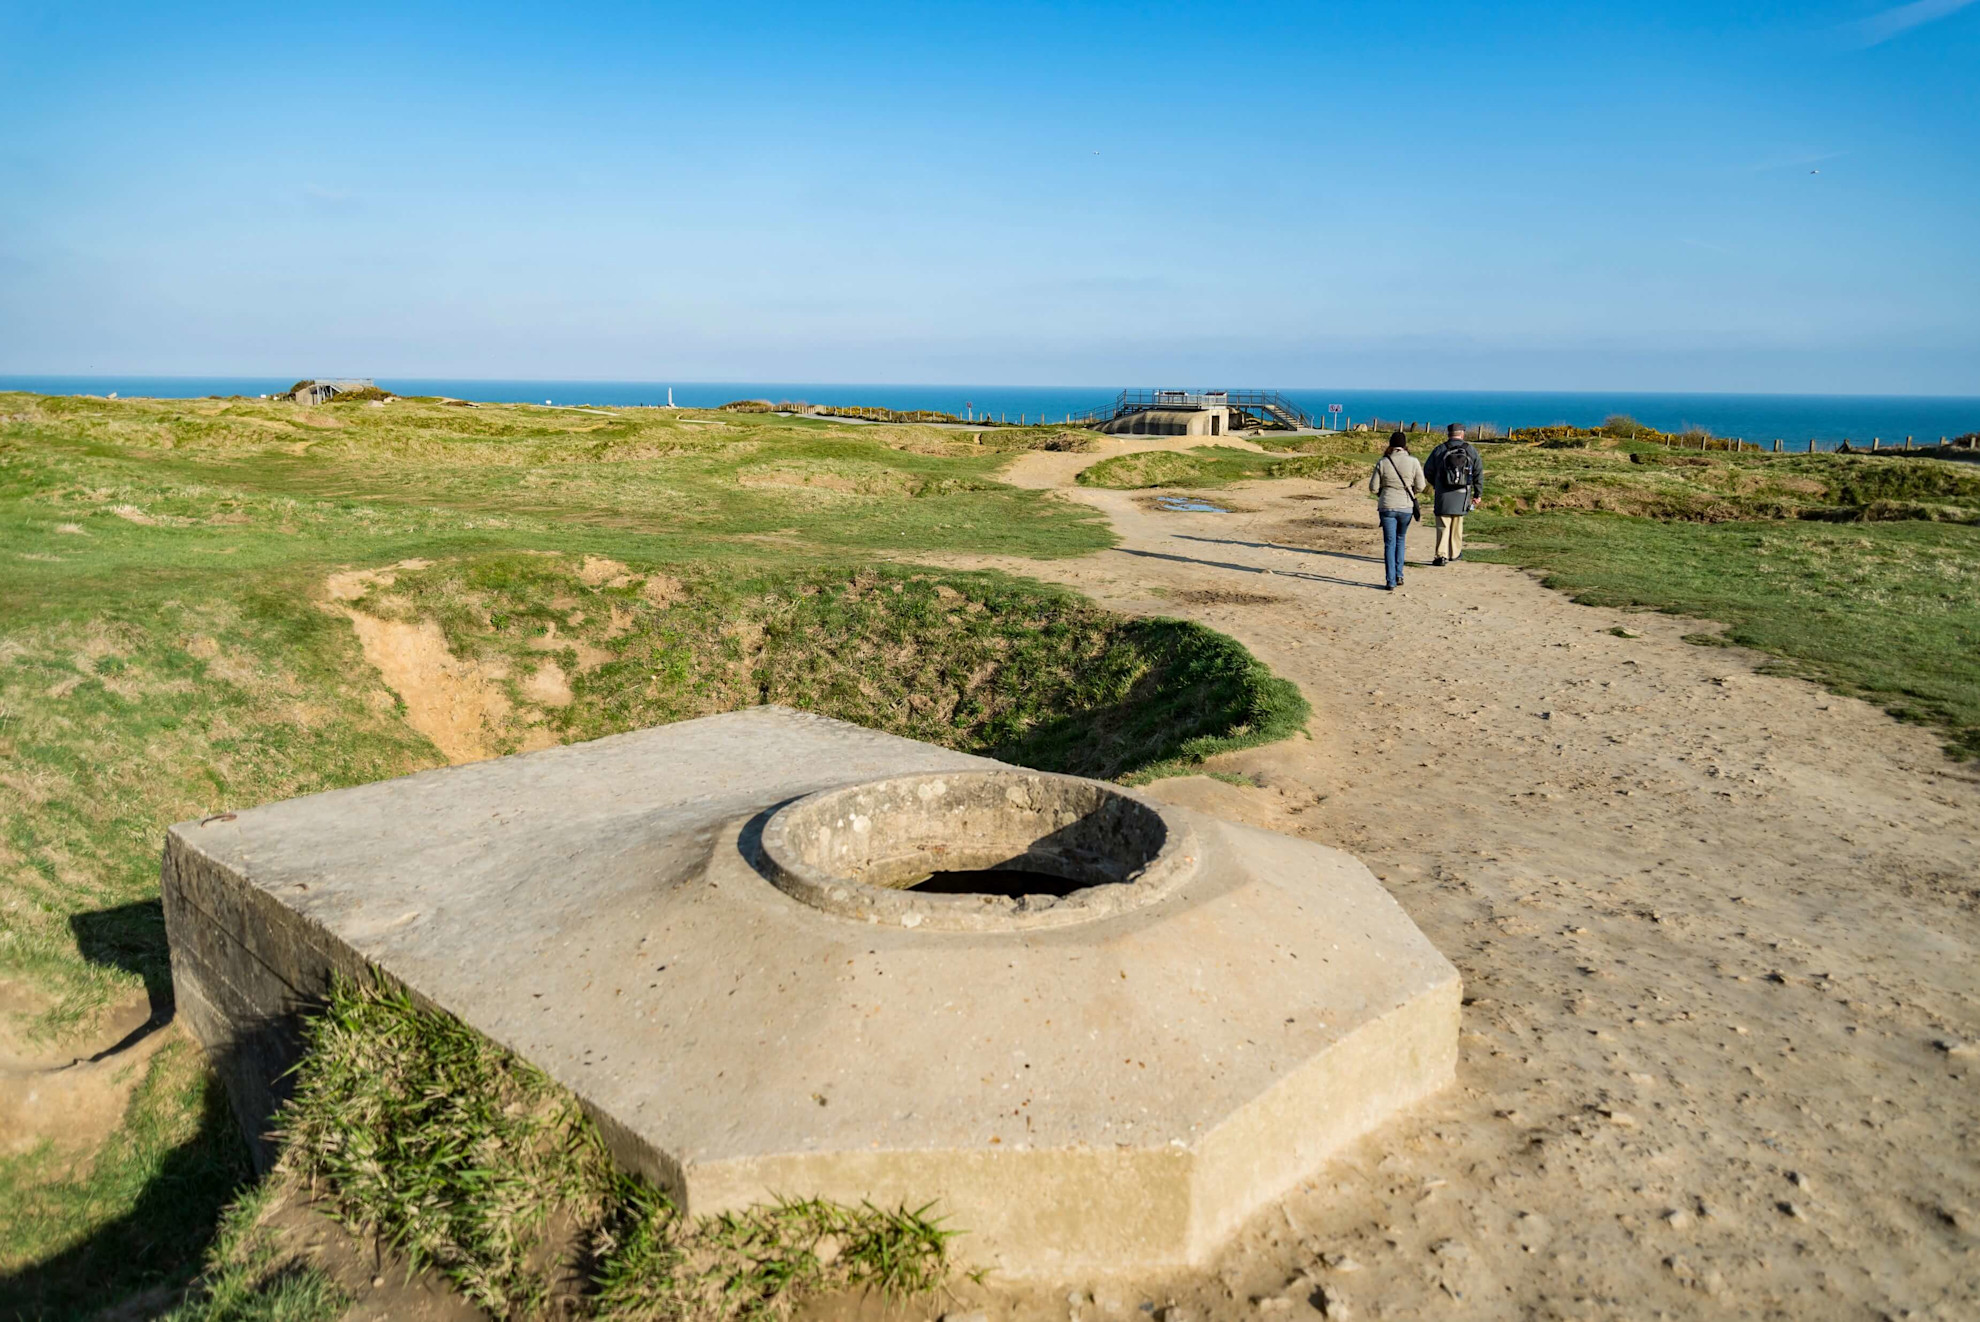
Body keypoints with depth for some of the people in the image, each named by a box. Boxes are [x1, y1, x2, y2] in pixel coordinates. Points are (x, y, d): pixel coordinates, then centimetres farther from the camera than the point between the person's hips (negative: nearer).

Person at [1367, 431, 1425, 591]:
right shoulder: (1413, 462, -6)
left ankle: (1390, 581, 1)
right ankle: (1399, 575, 19)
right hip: (1406, 507, 1)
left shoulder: (1382, 462, -7)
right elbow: (1420, 486, -1)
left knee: (1389, 543, 4)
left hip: (1387, 507, -1)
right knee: (1400, 539, 21)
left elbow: (1373, 487, -3)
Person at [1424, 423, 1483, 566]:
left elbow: (1428, 470, 4)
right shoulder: (1471, 450, 3)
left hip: (1443, 495, -2)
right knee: (1457, 525, 16)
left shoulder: (1439, 450, -1)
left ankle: (1442, 555, -12)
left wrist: (1436, 484, 21)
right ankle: (1455, 553, 26)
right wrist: (1478, 494, 10)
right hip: (1462, 495, 2)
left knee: (1443, 525, -1)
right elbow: (1479, 473, 4)